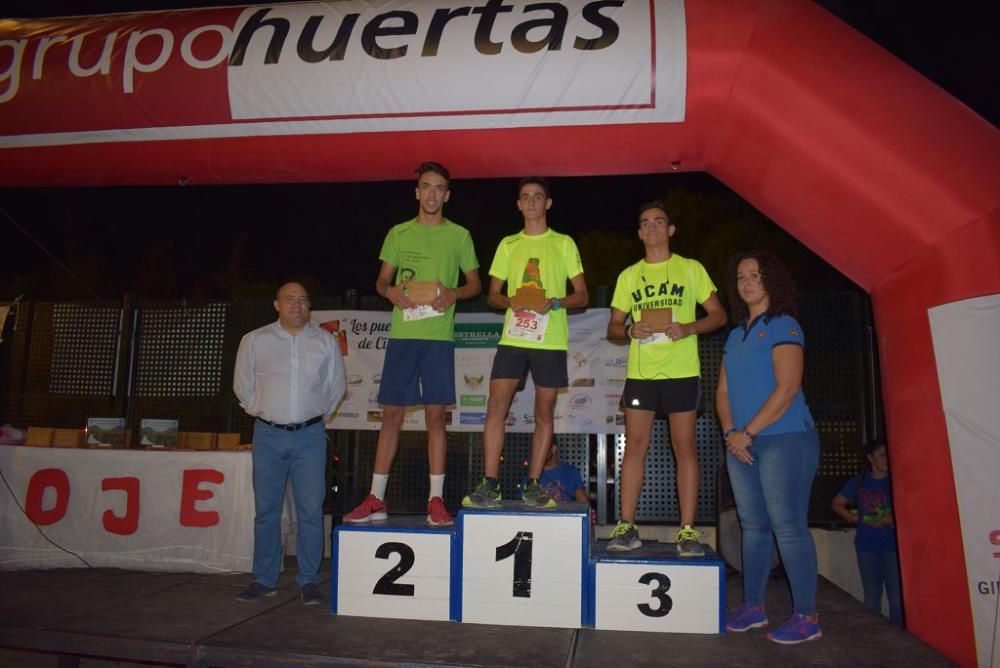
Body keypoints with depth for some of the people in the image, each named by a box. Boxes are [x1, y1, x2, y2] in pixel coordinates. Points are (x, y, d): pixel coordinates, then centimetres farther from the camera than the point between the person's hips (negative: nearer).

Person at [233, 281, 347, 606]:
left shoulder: (326, 341, 6)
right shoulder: (255, 341, 5)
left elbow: (337, 386, 13)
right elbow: (243, 385, 14)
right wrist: (262, 412, 12)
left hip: (310, 436, 0)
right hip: (268, 435, 1)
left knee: (310, 510, -1)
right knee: (266, 510, 6)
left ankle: (309, 580, 10)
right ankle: (264, 580, 18)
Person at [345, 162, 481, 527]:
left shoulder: (459, 235, 7)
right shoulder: (398, 233, 12)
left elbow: (475, 283, 10)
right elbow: (381, 281, 14)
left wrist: (454, 294, -11)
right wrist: (391, 292, -9)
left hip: (438, 336, -2)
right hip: (401, 333, 2)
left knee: (435, 415, 0)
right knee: (391, 414, 5)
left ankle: (436, 500, 8)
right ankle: (376, 499, 13)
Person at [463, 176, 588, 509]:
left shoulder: (564, 244, 8)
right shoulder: (508, 244, 15)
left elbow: (582, 295, 6)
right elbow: (492, 294, 15)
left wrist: (555, 303, -14)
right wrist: (510, 301, -8)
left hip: (550, 340, -1)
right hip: (512, 337, 2)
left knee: (544, 411, 3)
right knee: (496, 405, -8)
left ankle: (533, 485, 12)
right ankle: (490, 485, -2)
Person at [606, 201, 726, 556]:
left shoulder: (691, 269, 6)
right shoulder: (628, 275, 13)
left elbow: (718, 315, 6)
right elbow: (613, 327, 14)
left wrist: (689, 328, -13)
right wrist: (630, 330, -9)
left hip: (681, 371, -2)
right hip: (640, 372, 2)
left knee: (685, 447, -1)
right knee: (634, 446, 2)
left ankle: (688, 530, 5)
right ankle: (627, 527, 7)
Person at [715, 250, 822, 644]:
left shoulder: (783, 326, -4)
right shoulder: (736, 334, 16)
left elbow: (787, 388, -14)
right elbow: (723, 391, 15)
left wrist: (747, 433, -14)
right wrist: (730, 433, -2)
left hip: (784, 439, -7)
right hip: (742, 444, 7)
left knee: (788, 527, -5)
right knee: (753, 526, 11)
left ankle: (806, 616, 5)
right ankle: (753, 607, 21)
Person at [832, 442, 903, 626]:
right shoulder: (858, 483, 7)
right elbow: (837, 504, 13)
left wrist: (893, 519, -17)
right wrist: (855, 518, 0)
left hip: (893, 545, -2)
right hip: (867, 546, 2)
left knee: (897, 597, -5)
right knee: (871, 596, 11)